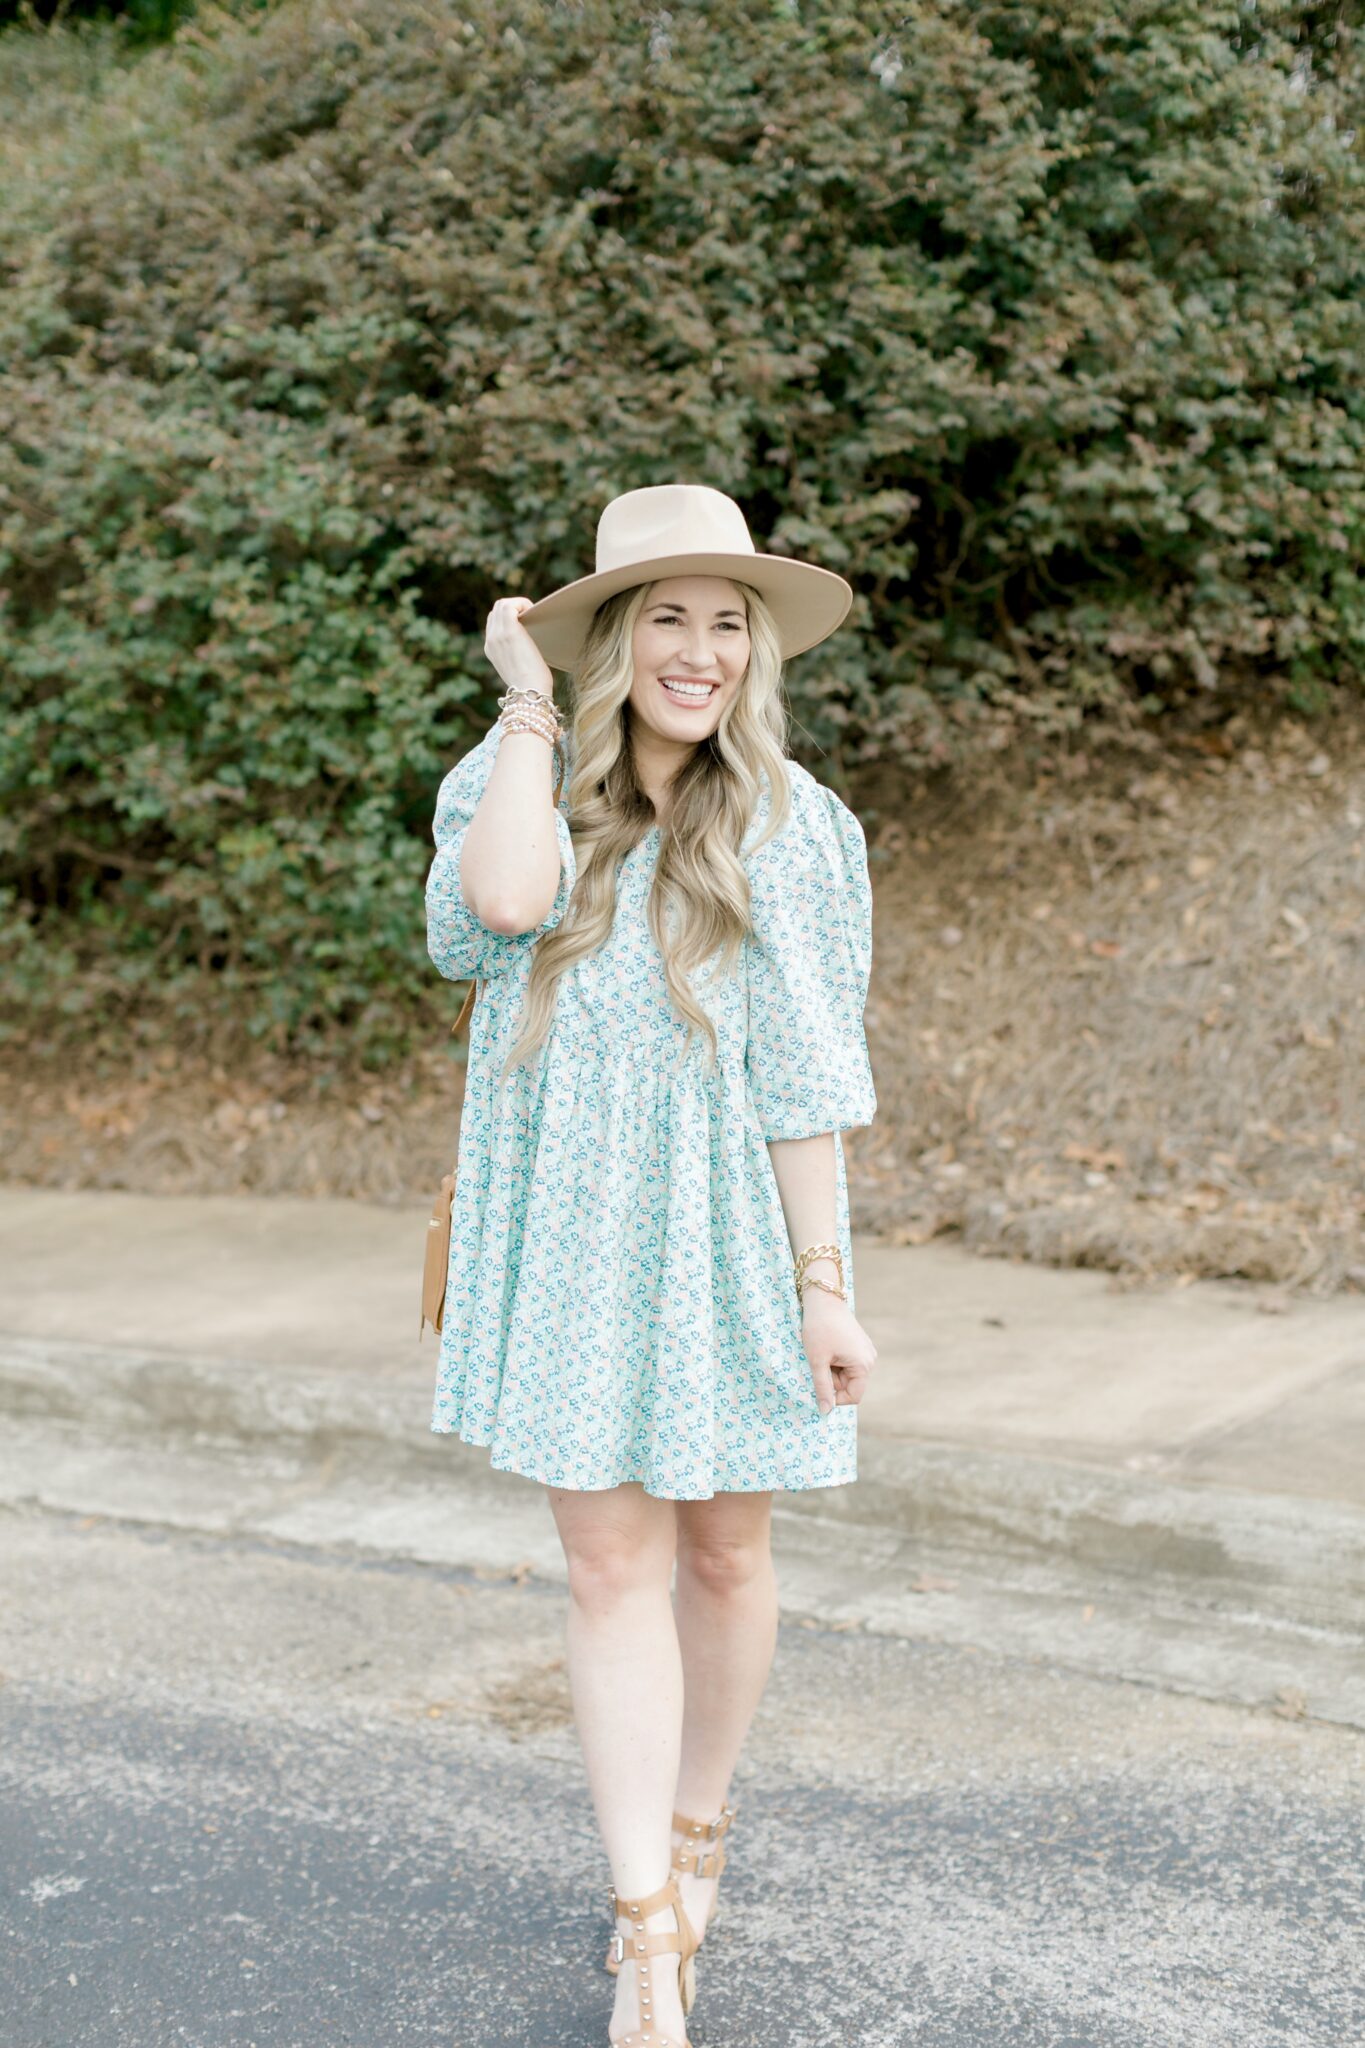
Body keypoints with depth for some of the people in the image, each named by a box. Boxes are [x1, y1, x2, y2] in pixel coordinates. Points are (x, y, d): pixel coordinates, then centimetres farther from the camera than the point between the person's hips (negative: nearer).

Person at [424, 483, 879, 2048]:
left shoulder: (790, 826, -5)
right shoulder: (515, 788, -2)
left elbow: (803, 1076, -5)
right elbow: (501, 901, -26)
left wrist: (824, 1287, -7)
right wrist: (528, 696, -14)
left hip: (729, 1231, 0)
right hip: (570, 1235, 0)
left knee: (723, 1551, 12)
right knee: (611, 1567, 0)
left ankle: (695, 1833, 37)